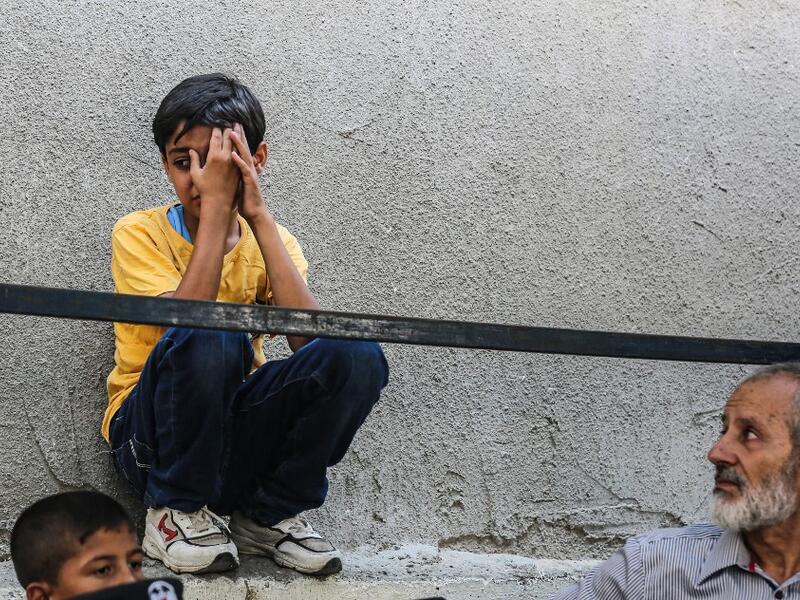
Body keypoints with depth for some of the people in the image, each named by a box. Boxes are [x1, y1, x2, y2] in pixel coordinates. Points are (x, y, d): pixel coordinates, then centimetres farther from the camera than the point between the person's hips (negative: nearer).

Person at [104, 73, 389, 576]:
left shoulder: (271, 241, 4)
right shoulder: (140, 234, -7)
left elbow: (311, 337, -17)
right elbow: (187, 322, -27)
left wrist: (258, 215, -19)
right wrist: (215, 206, -24)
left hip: (239, 430, 4)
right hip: (152, 435, -3)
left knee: (357, 356, -21)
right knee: (212, 337, -34)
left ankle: (269, 515, -5)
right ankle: (178, 510, -13)